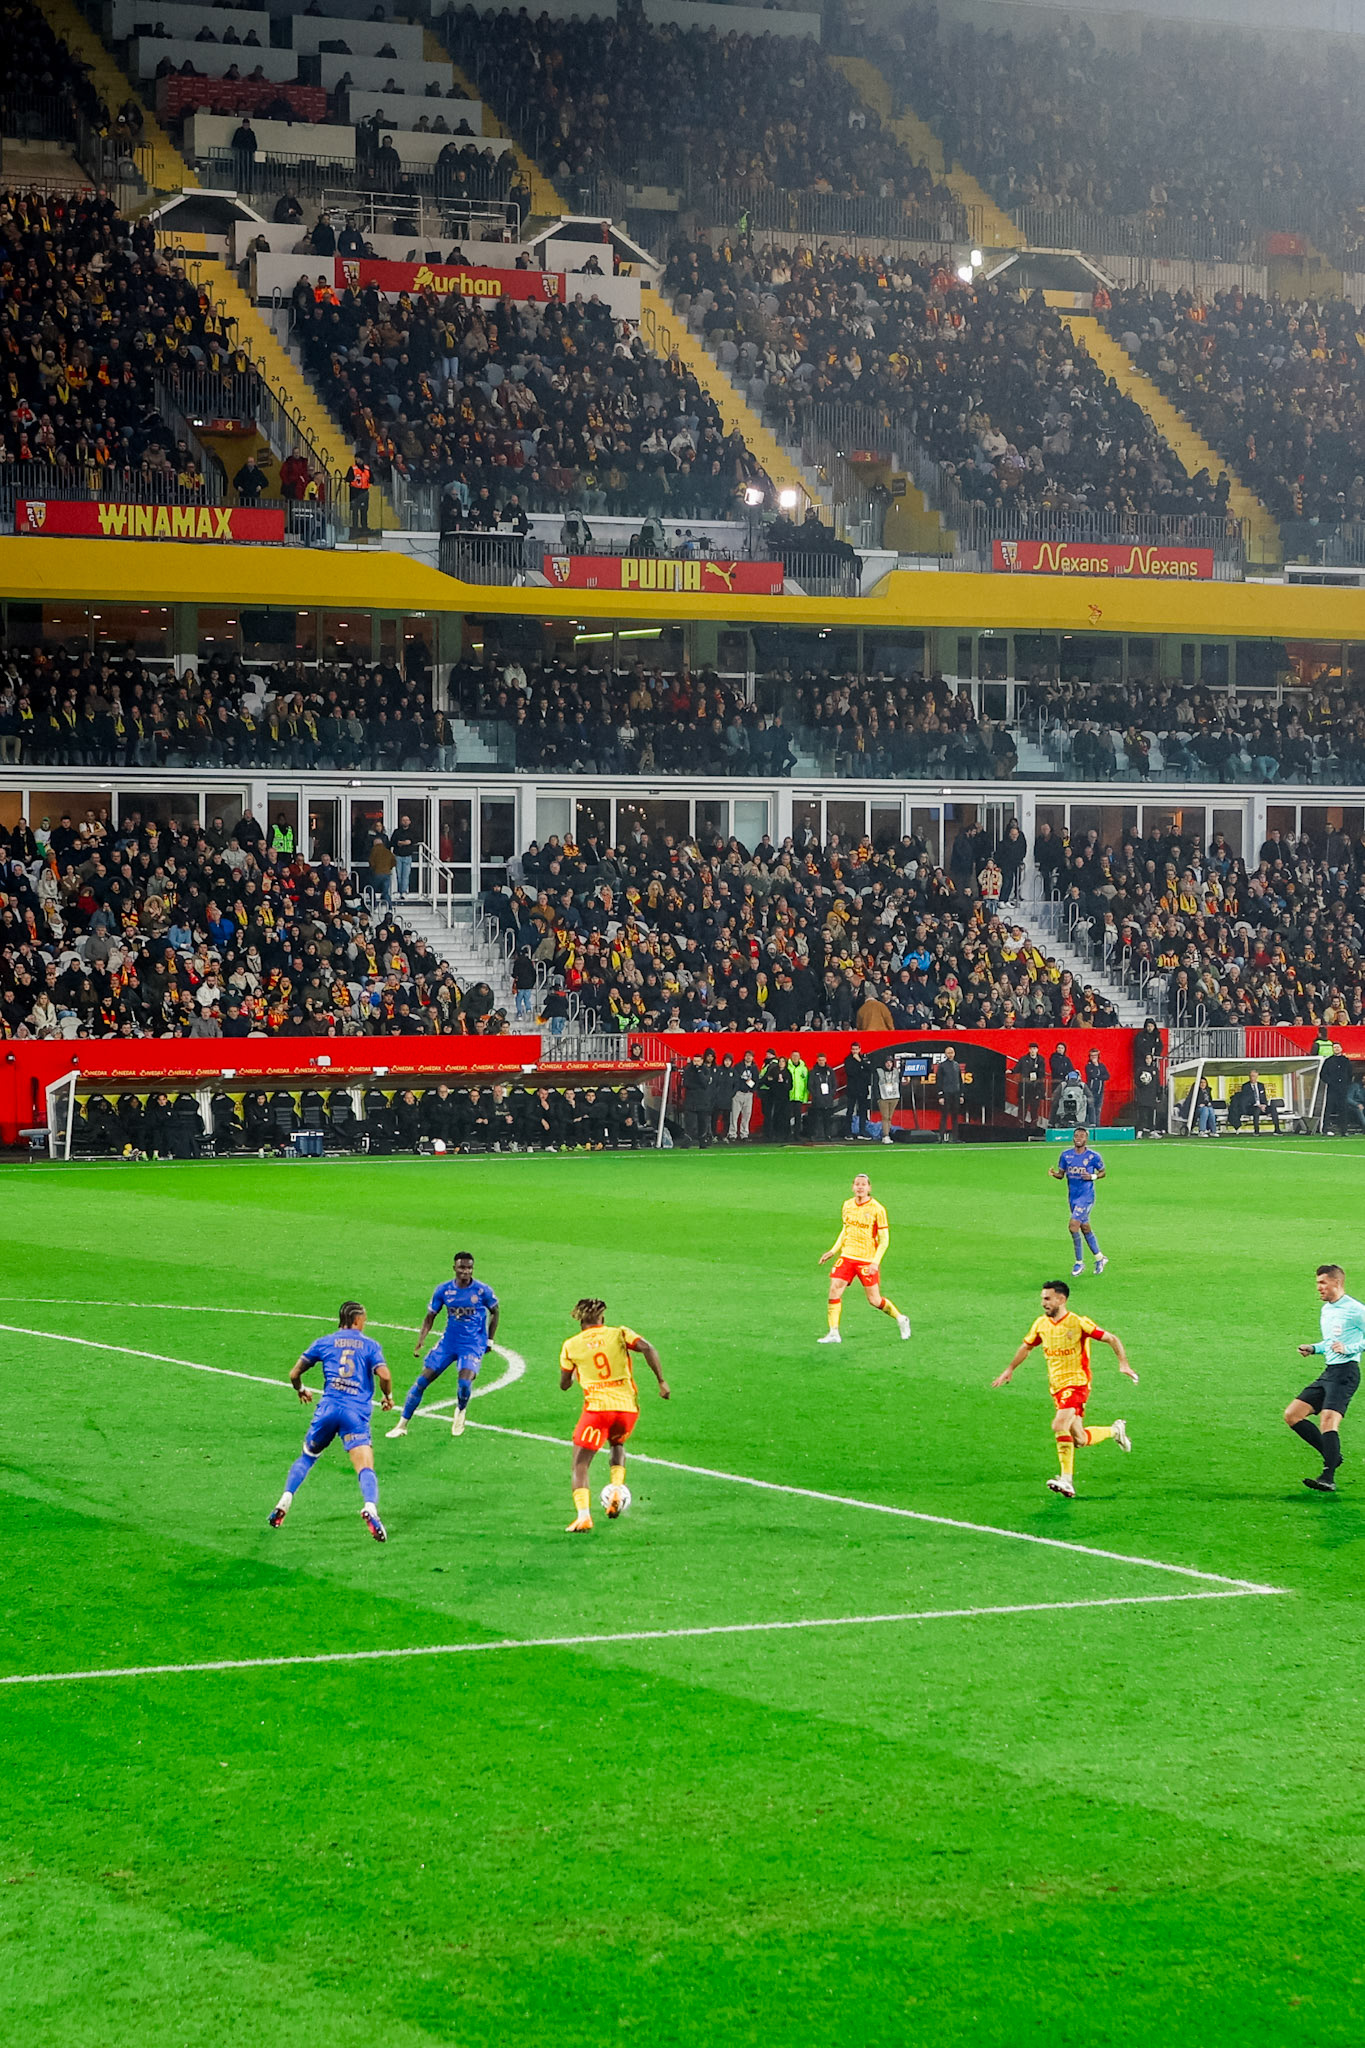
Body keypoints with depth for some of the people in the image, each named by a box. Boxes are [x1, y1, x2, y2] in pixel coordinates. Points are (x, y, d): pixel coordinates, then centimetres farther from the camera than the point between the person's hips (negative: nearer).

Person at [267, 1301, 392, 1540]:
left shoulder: (324, 1342, 15)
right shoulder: (369, 1345, 10)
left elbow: (294, 1374, 15)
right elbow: (384, 1375, -5)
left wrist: (301, 1391, 37)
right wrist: (387, 1397, 15)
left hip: (328, 1408, 2)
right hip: (357, 1413, -2)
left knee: (307, 1457, 24)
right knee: (366, 1468, -12)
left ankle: (284, 1502, 11)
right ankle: (370, 1507, -39)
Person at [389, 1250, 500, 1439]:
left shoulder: (482, 1290, -10)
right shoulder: (444, 1290, -4)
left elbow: (495, 1311, 7)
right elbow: (430, 1316, 5)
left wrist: (489, 1341, 6)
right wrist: (420, 1342, -8)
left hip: (473, 1345, -3)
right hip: (448, 1343, 3)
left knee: (464, 1382, -25)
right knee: (422, 1381, -5)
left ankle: (460, 1412, 11)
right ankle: (402, 1424, 7)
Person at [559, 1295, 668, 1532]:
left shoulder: (570, 1346, 7)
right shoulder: (619, 1333, 8)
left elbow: (564, 1385, 14)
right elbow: (647, 1348, -8)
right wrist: (661, 1381, -4)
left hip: (597, 1407, -3)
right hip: (628, 1405, 3)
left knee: (580, 1464, 1)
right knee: (617, 1444, 33)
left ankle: (583, 1515, -19)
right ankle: (617, 1490, 12)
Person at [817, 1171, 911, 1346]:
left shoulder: (877, 1210, -10)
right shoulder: (847, 1206, 6)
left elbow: (884, 1239, -8)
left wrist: (876, 1261, -19)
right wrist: (833, 1251, 11)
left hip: (867, 1260, -5)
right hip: (847, 1256, 5)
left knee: (874, 1300, 0)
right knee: (834, 1290, -10)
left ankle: (900, 1319, 26)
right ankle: (834, 1333, -4)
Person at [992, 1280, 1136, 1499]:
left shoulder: (1078, 1323, -12)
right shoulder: (1040, 1324, 6)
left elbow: (1111, 1339, -5)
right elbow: (1026, 1346, 24)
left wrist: (1123, 1364, -14)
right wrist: (1010, 1370, 24)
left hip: (1077, 1382, -7)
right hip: (1056, 1386, 7)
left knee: (1060, 1426, -26)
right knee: (1078, 1439, 8)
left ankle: (1066, 1480, -22)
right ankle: (1115, 1431, 36)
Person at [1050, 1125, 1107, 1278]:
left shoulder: (1093, 1156, -8)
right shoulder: (1066, 1155, 3)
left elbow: (1102, 1172, 4)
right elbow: (1061, 1174, 10)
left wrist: (1092, 1176, -15)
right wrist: (1054, 1173, -12)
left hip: (1086, 1196, -6)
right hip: (1072, 1196, 6)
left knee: (1073, 1225, -17)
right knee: (1085, 1228, 14)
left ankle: (1079, 1262, -5)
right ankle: (1100, 1258, 31)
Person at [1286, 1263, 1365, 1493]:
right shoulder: (1326, 1310, 19)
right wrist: (1314, 1349, 14)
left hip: (1345, 1372, -10)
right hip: (1328, 1372, 10)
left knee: (1328, 1420, -24)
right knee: (1292, 1415, 4)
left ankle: (1328, 1478, -28)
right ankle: (1332, 1456, 9)